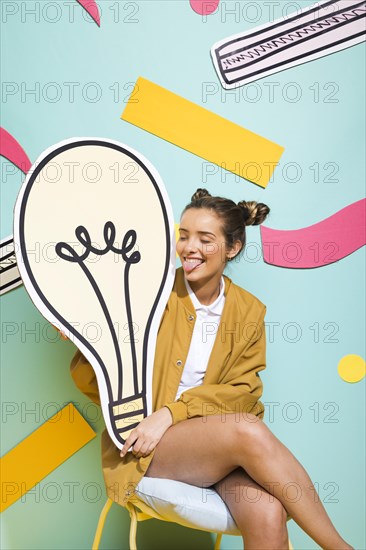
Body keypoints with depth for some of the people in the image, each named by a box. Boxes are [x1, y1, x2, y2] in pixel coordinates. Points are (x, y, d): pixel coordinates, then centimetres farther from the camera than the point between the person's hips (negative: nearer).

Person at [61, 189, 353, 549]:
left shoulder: (250, 311, 6)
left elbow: (240, 392, -2)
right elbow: (88, 375, 3)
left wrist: (172, 412, -17)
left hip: (220, 443, 2)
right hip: (145, 449, -2)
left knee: (268, 515, -32)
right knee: (248, 431, -32)